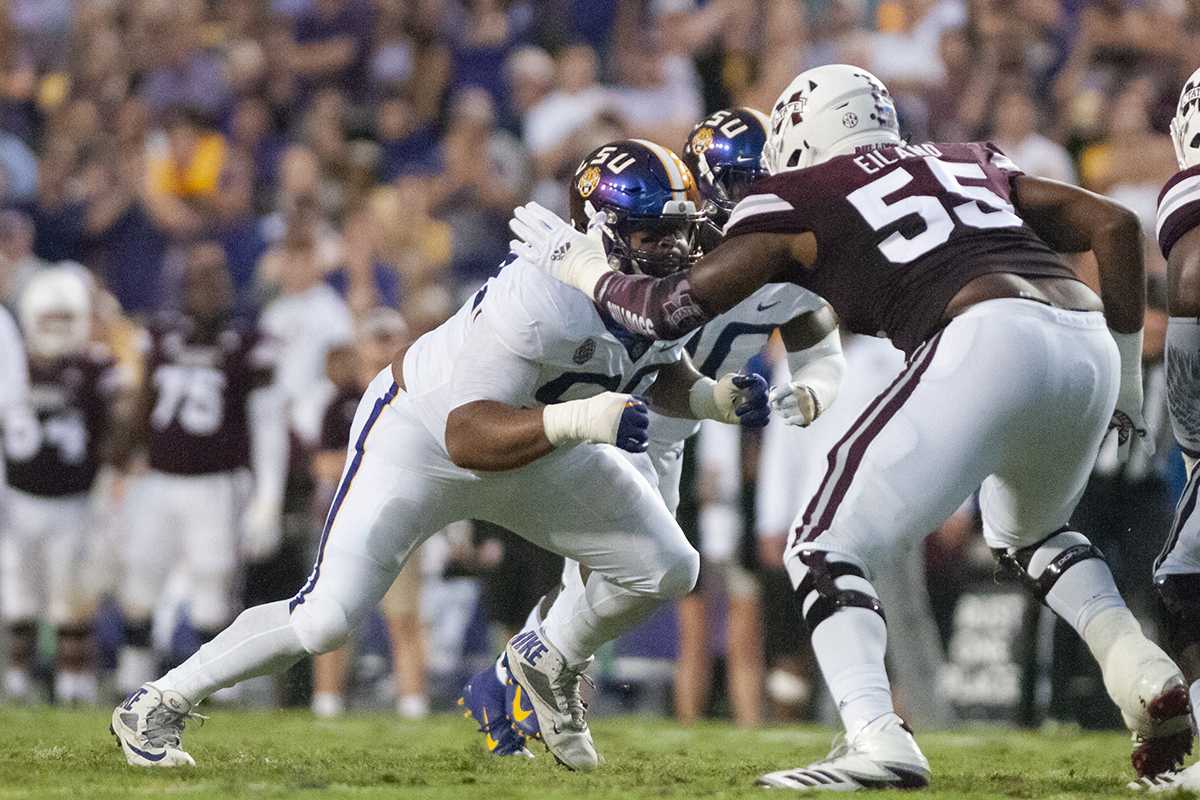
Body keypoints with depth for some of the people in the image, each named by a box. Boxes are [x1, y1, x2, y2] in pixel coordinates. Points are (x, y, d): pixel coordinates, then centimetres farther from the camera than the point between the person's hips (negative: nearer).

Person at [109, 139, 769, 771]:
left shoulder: (672, 284, -14)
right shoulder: (540, 297, -38)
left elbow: (660, 374, 9)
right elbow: (468, 438, -40)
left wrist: (716, 399, -13)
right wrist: (579, 420, -54)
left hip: (537, 438, 7)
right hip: (422, 434, -7)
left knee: (665, 570, -4)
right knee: (326, 619, -14)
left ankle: (548, 661, 24)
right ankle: (157, 706, 6)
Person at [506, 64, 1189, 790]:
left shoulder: (798, 200, 17)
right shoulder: (973, 166, 31)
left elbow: (671, 310, 16)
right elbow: (1115, 223, 25)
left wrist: (578, 265, 34)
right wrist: (1126, 371, 31)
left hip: (989, 343, -6)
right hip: (1085, 340, 6)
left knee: (829, 548, 5)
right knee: (1028, 532, 34)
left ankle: (876, 737, -18)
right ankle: (1140, 669, 12)